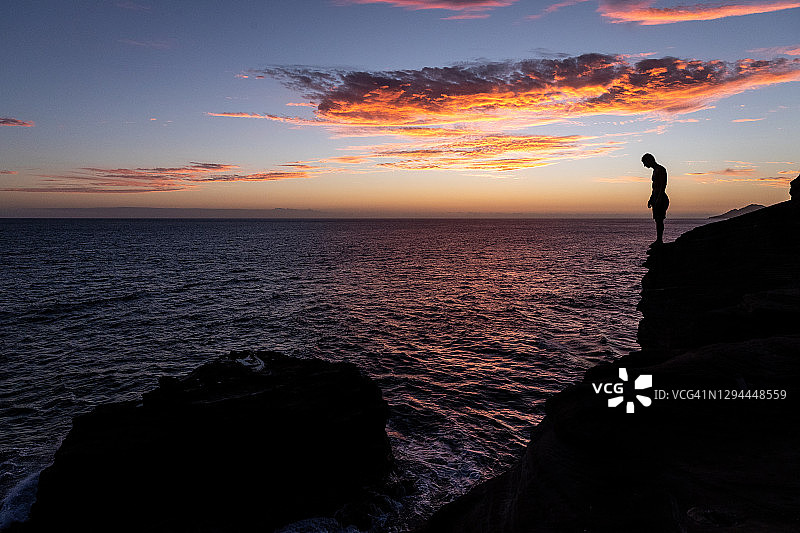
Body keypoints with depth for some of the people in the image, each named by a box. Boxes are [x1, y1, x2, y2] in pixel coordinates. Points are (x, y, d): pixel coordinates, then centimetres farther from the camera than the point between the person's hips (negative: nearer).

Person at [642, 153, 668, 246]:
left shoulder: (661, 169, -10)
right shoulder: (655, 170, 20)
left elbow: (663, 185, -18)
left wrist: (659, 199, -23)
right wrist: (651, 199, 22)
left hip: (661, 198, -10)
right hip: (656, 198, 10)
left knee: (659, 220, -11)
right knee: (657, 220, 8)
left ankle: (660, 240, -11)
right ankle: (658, 240, 10)